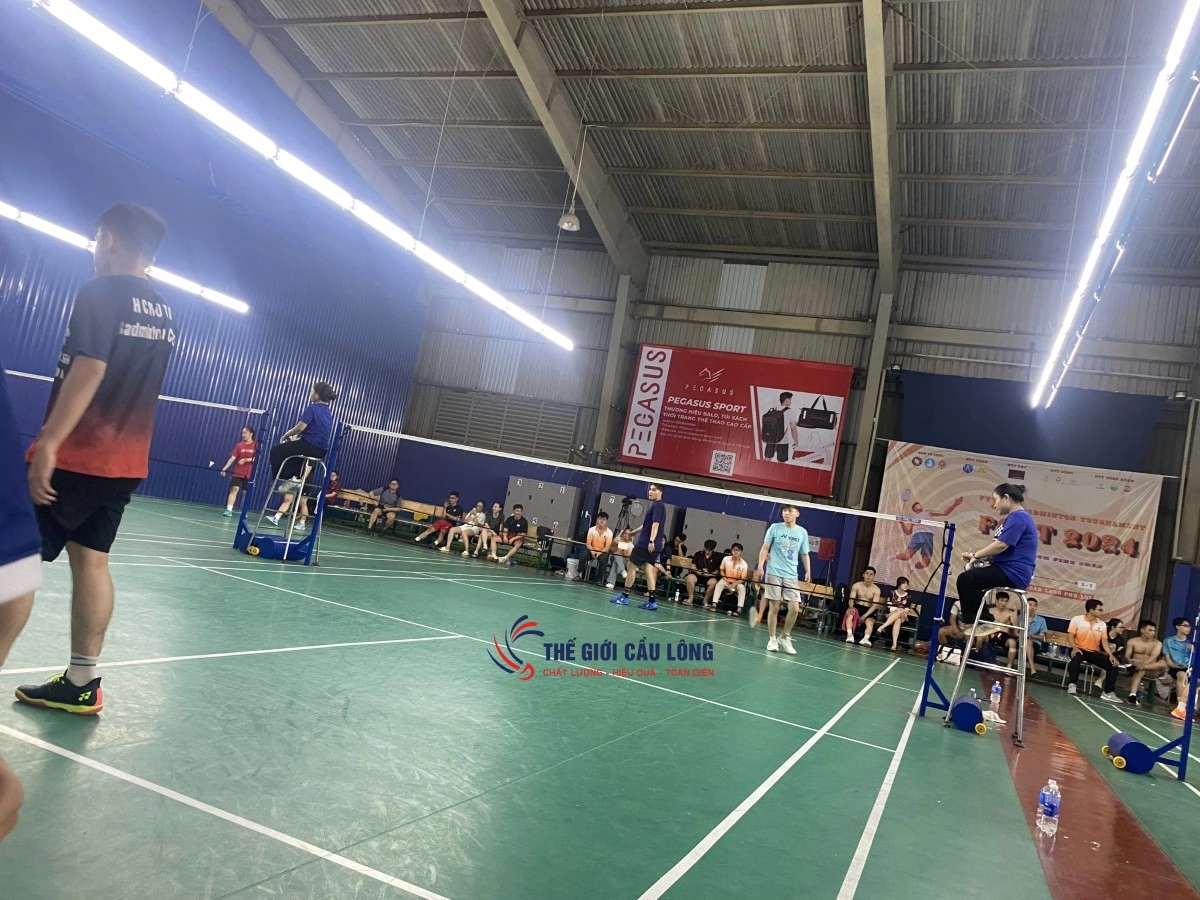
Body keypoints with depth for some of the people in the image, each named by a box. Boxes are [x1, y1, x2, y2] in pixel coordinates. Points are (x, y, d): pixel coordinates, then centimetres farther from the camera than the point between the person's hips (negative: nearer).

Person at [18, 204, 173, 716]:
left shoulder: (100, 292, -10)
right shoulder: (165, 315, 13)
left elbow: (88, 371, -22)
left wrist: (48, 444, -25)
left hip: (74, 456, -7)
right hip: (125, 462, 7)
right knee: (91, 560, 9)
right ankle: (81, 683, 14)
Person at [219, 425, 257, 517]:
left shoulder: (256, 445, -2)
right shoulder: (239, 445, 3)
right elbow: (232, 458, -1)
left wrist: (246, 460, -20)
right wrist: (224, 469, -9)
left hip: (249, 474, -1)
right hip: (238, 473, 1)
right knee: (234, 489, -9)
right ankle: (229, 510, -11)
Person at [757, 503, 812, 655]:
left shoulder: (802, 532, 6)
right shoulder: (775, 528, 0)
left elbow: (804, 554, 14)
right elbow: (765, 548, 1)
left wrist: (808, 571, 1)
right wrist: (760, 566, -10)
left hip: (791, 575, 2)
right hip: (774, 573, -2)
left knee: (794, 608, -5)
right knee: (774, 607, 1)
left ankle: (785, 637, 15)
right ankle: (772, 639, 13)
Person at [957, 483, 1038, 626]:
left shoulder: (1018, 517, -14)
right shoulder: (1016, 517, 20)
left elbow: (1001, 545, -23)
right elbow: (1000, 548, 21)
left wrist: (976, 555, -9)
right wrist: (976, 554, 8)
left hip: (1013, 573, -12)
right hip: (1010, 571, 12)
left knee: (965, 580, -20)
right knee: (969, 578, 21)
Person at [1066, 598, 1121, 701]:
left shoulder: (1102, 624, 5)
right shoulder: (1077, 620, -7)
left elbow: (1104, 641, 4)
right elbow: (1071, 636, -9)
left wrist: (1110, 655, -11)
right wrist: (1075, 648, -27)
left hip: (1095, 652, 5)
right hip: (1080, 649, -5)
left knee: (1113, 665, -14)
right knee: (1076, 658, -39)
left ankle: (1108, 693, -6)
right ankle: (1071, 685, -27)